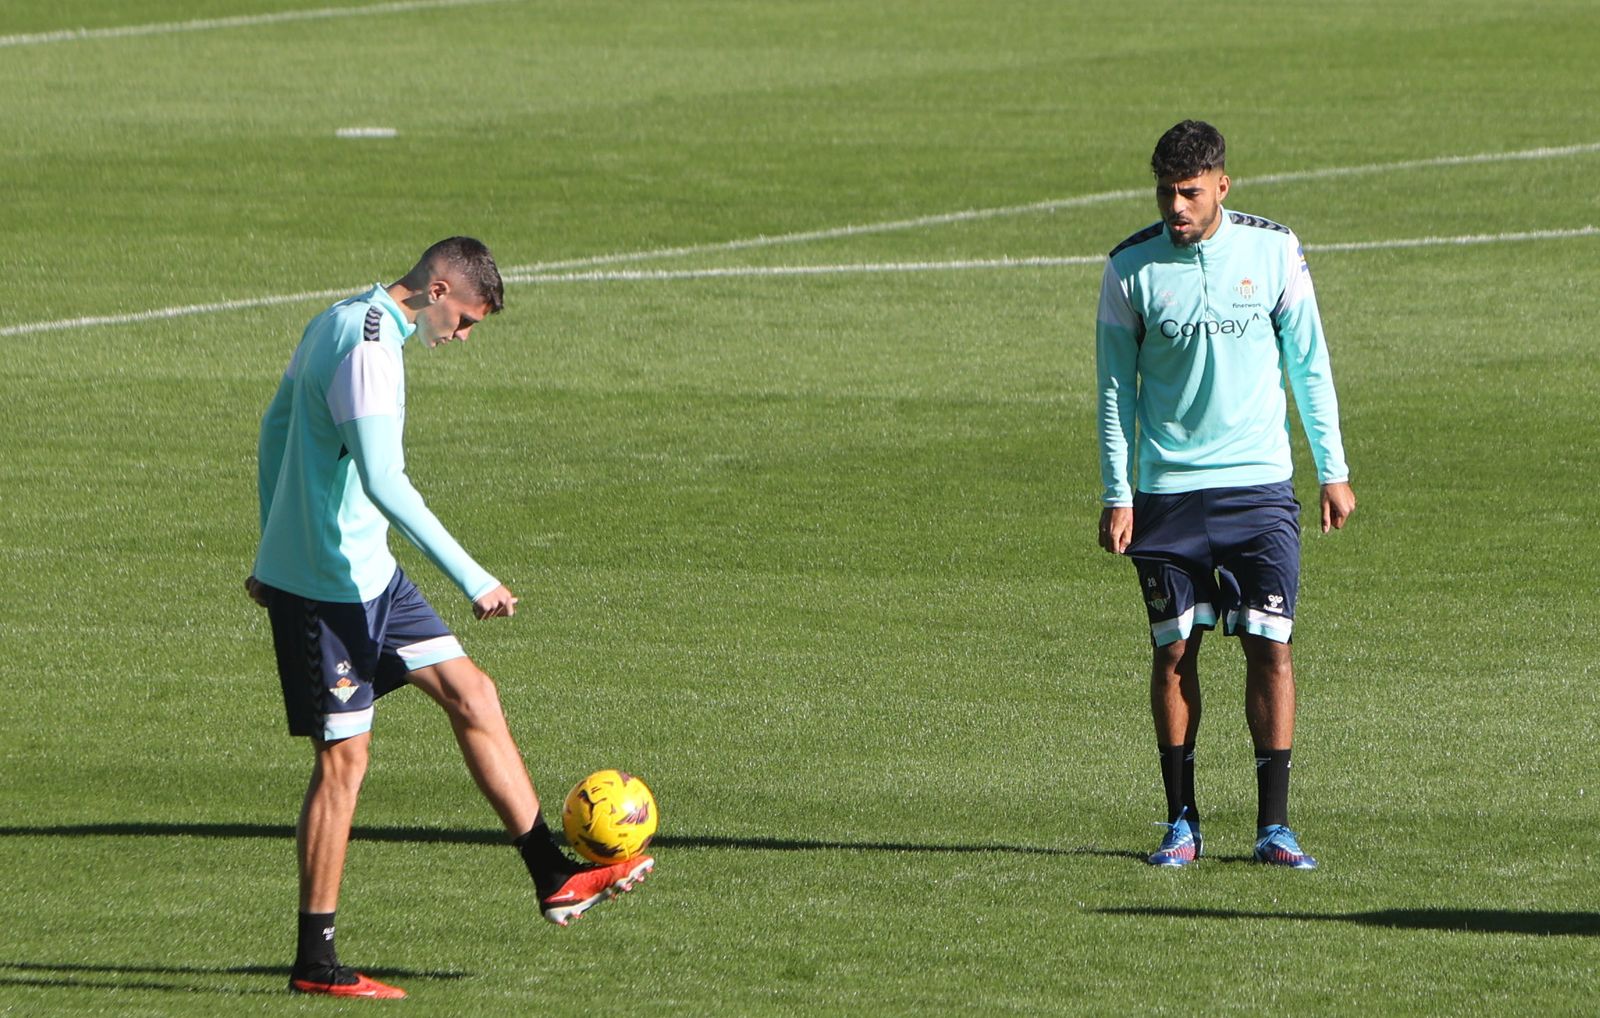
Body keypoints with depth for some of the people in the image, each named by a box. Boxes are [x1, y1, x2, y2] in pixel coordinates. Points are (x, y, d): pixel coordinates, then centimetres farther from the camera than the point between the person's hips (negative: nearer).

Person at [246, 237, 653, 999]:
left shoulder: (335, 324, 11)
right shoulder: (370, 350, -22)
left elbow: (274, 425, 22)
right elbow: (383, 482, -30)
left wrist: (274, 550, 29)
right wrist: (472, 580, -29)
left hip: (365, 573, 10)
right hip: (328, 586, -10)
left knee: (471, 694, 10)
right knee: (342, 758, -4)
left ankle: (554, 878, 13)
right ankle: (315, 960, 2)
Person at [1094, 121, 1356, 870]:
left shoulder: (1273, 250, -1)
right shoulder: (1132, 267, -2)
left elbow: (1309, 362, 8)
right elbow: (1115, 385, 3)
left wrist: (1333, 471, 7)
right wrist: (1117, 493, -2)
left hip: (1259, 483, 0)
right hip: (1167, 491, 0)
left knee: (1270, 645, -5)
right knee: (1174, 652, 1)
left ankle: (1274, 824, -1)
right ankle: (1181, 822, 11)